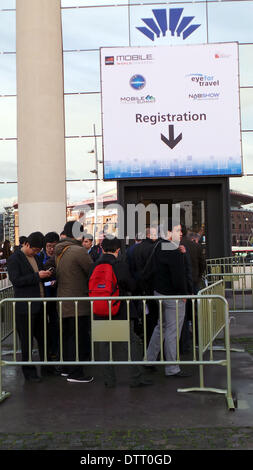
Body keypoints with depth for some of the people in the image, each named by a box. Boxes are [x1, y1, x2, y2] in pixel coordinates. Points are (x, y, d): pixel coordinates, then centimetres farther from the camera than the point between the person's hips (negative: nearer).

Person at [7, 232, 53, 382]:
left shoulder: (36, 257, 14)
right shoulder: (14, 259, -9)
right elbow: (16, 280, -18)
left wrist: (46, 275, 2)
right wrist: (37, 276, -22)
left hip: (40, 305, 7)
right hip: (25, 306, -7)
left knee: (43, 337, 16)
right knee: (27, 340, 3)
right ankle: (29, 372, 13)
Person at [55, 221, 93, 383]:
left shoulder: (59, 252, 9)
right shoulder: (78, 250, -17)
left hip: (63, 301, 8)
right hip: (78, 303, -8)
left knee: (67, 336, 17)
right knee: (79, 337, 0)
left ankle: (67, 368, 28)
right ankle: (75, 373, 5)